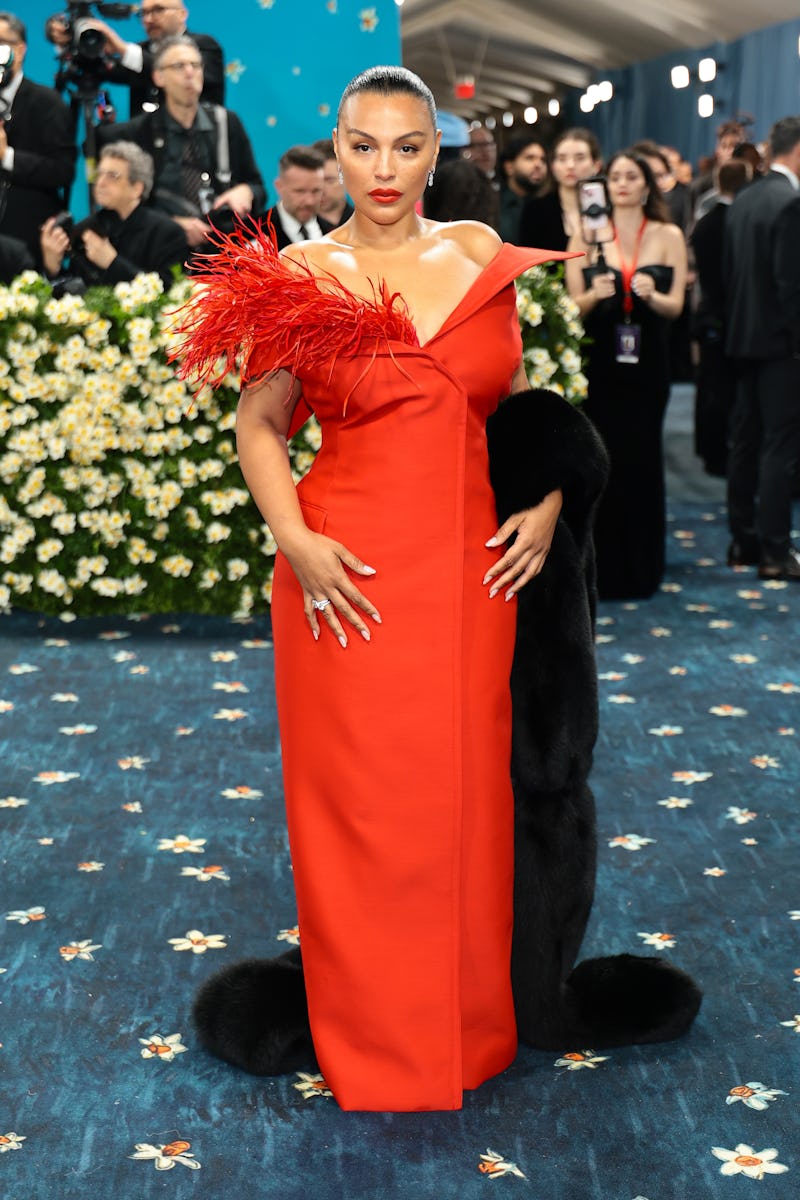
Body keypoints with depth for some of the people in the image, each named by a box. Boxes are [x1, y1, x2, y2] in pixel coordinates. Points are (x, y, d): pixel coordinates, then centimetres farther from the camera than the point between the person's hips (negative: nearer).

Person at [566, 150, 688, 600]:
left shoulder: (669, 237, 4)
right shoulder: (587, 235, 3)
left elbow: (676, 306, 0)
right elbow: (573, 304, -1)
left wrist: (652, 296, -22)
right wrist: (594, 295, -22)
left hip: (647, 362, 1)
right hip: (599, 360, 0)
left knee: (641, 459, 2)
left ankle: (640, 568, 15)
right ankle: (599, 566, 7)